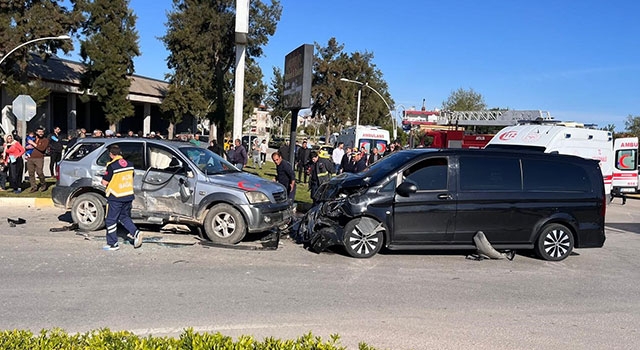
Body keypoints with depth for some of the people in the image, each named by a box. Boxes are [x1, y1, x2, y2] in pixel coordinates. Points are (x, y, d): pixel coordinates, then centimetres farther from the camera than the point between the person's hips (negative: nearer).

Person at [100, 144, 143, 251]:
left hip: (115, 197, -6)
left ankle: (113, 244, 11)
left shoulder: (111, 165, -16)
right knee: (124, 217, 22)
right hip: (129, 196, 6)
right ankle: (136, 233, 3)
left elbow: (105, 182, -13)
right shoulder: (129, 164, 4)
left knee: (111, 220, 7)